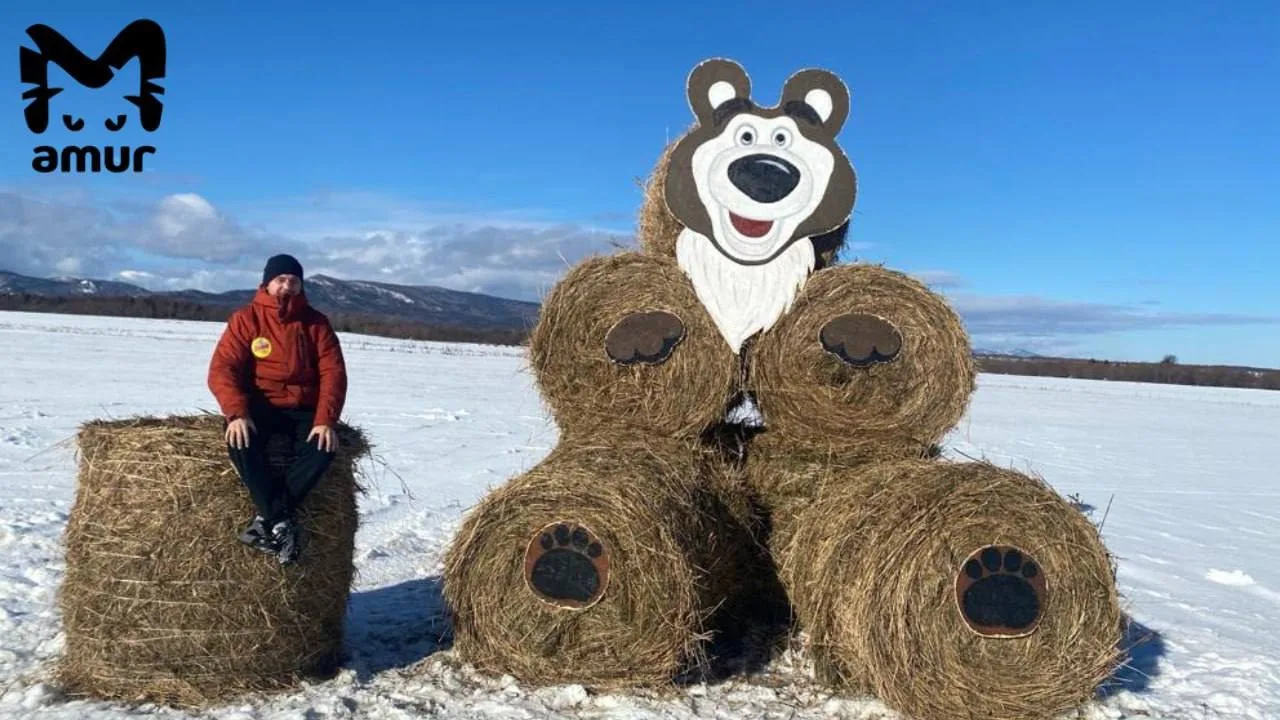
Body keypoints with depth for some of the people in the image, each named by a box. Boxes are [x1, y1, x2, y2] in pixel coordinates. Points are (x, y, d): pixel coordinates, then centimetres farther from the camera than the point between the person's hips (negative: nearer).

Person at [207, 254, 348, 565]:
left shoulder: (316, 323, 4)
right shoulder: (245, 319, 1)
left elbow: (333, 373, -4)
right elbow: (222, 369, -8)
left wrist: (325, 420, -20)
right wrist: (237, 412, -26)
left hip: (304, 409, 1)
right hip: (260, 405, -1)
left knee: (323, 446, -30)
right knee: (240, 440, -34)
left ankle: (268, 519, -26)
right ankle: (282, 522, -30)